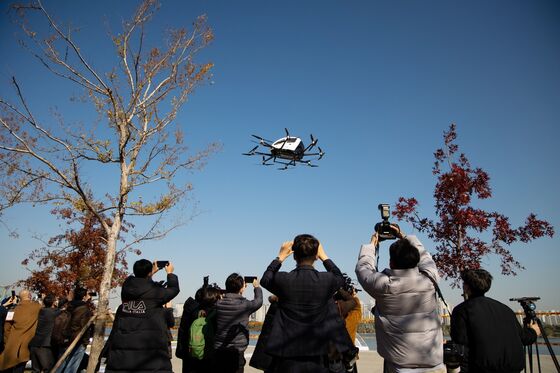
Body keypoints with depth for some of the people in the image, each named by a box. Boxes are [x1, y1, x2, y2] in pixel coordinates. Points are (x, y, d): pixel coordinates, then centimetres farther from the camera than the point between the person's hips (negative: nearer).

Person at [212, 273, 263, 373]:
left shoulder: (219, 303, -2)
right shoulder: (244, 305, -15)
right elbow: (258, 301, 6)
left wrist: (242, 287, 26)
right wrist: (256, 287, 25)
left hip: (219, 350, 5)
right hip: (236, 352, -5)